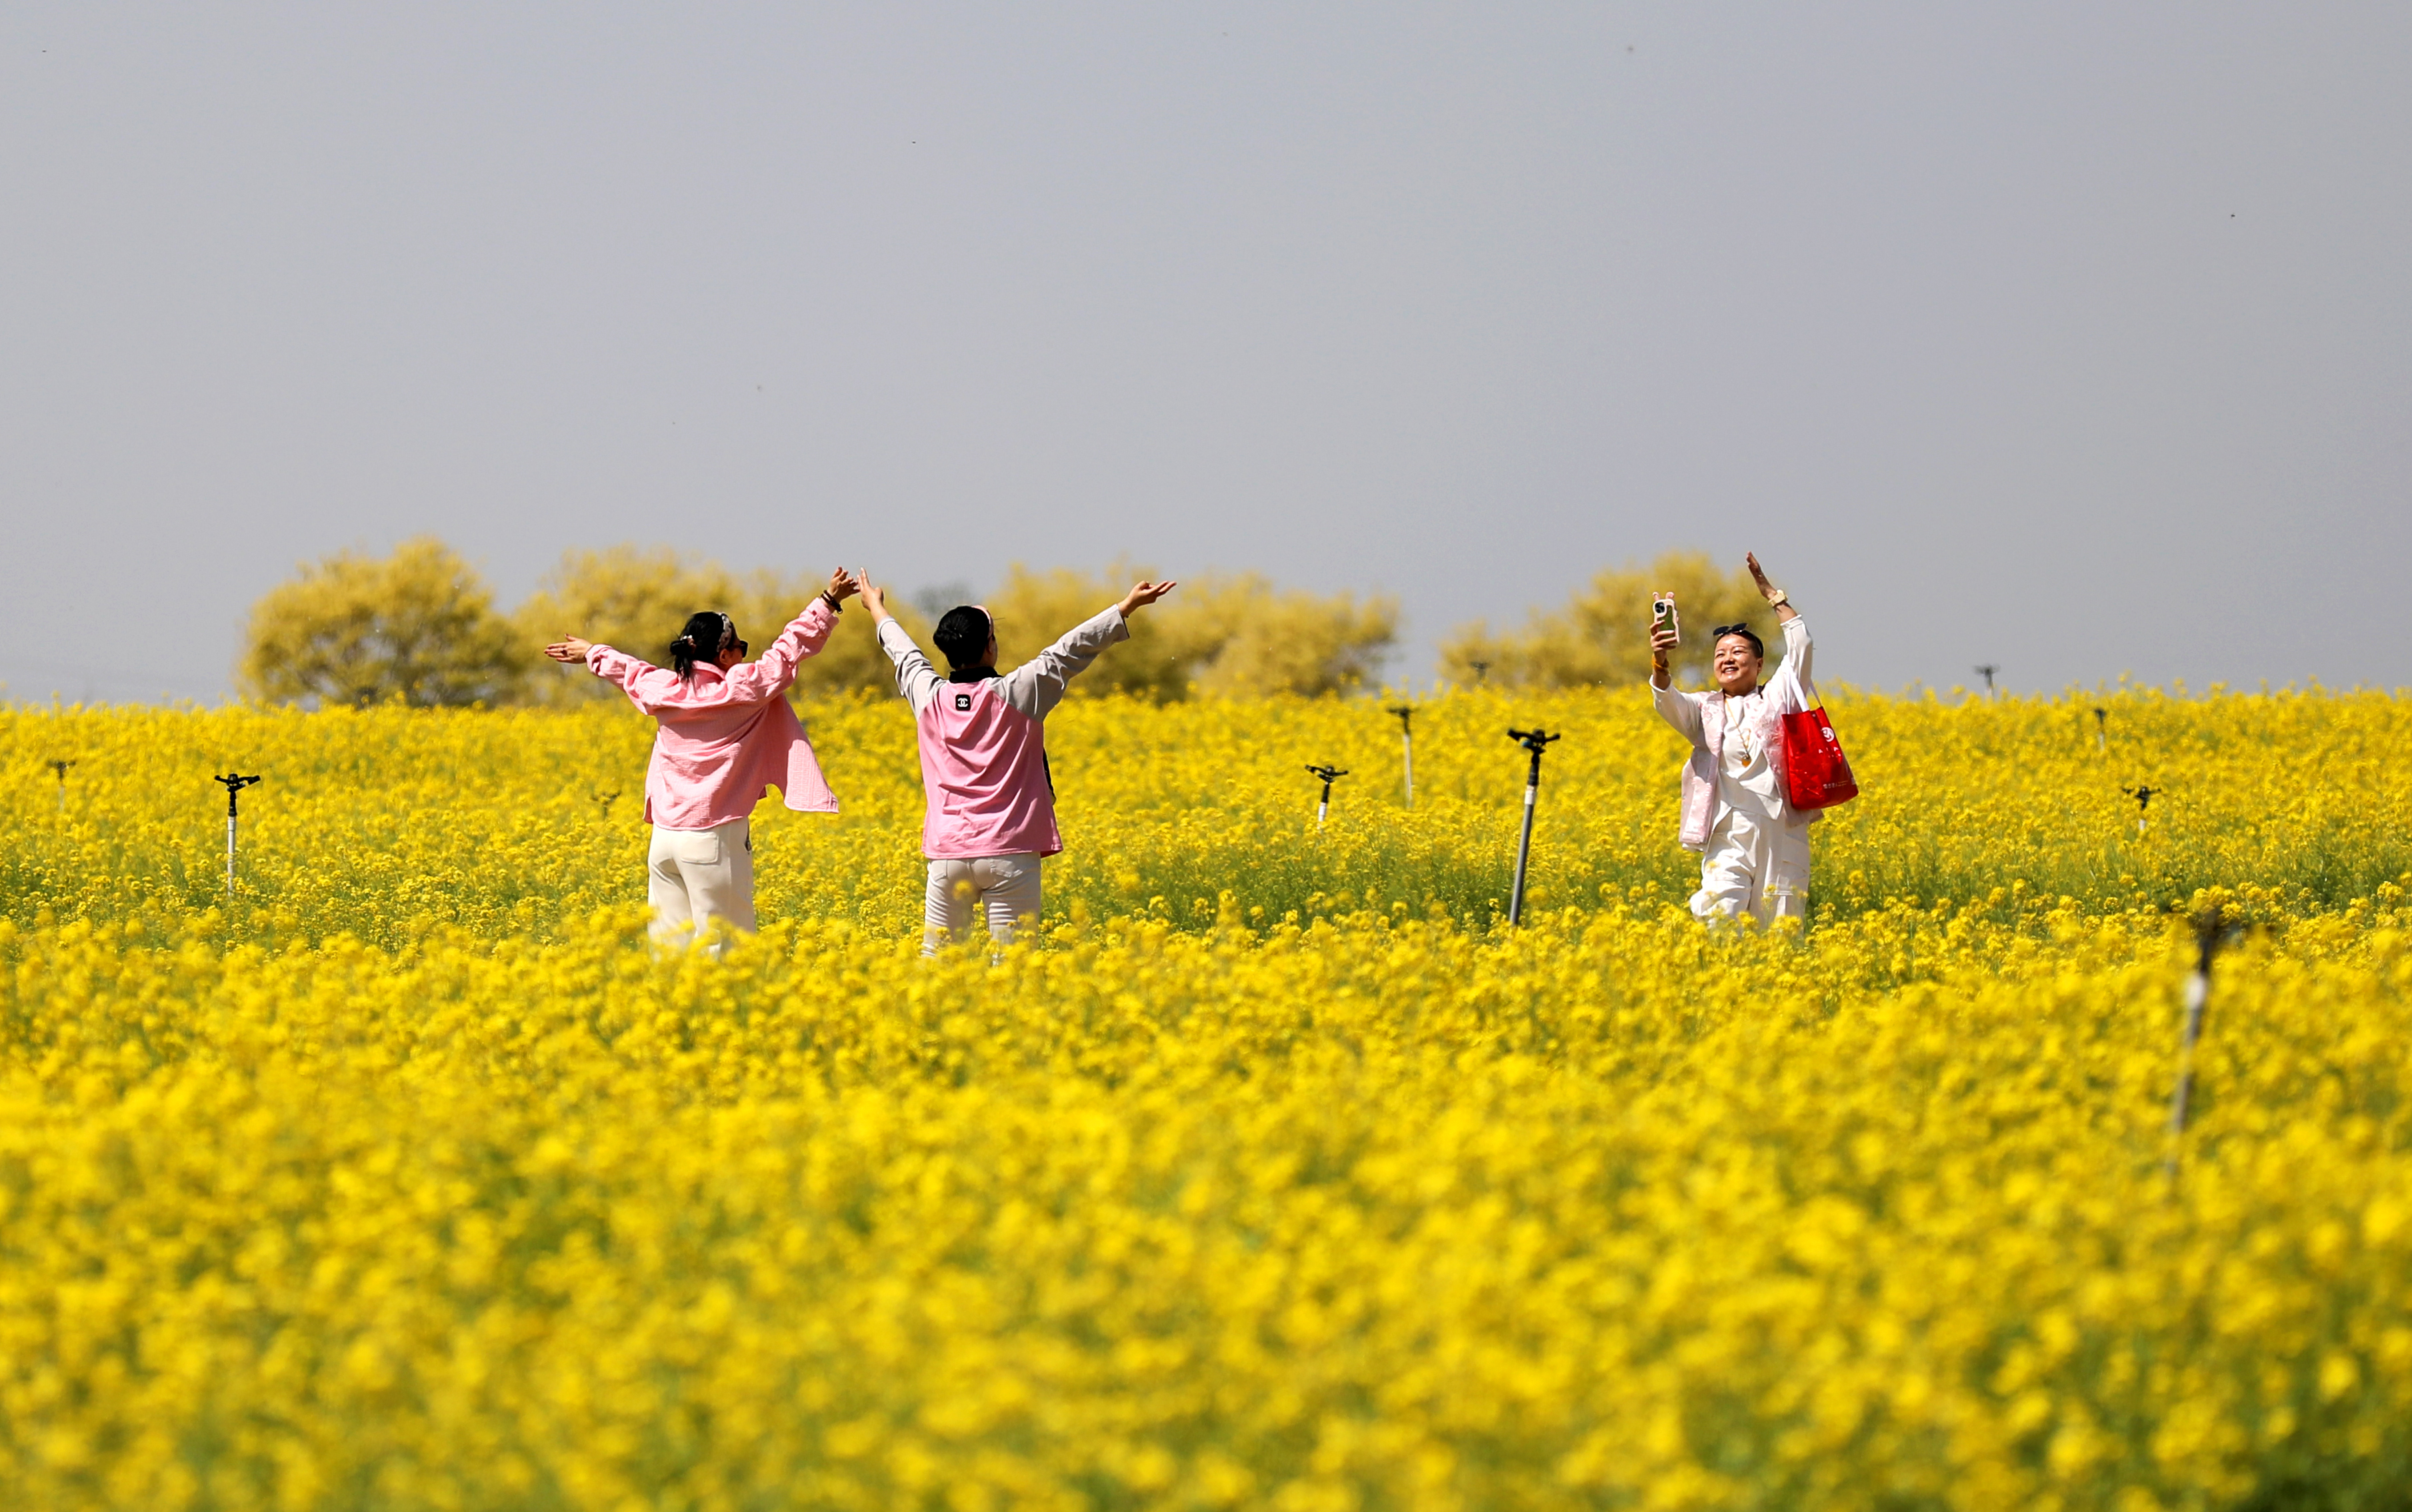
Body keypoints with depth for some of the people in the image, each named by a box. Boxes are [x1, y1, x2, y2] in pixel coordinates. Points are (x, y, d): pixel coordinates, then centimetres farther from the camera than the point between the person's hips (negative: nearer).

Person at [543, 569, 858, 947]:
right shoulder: (740, 690, -9)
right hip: (715, 838, -6)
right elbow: (791, 647, -1)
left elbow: (627, 669, 27)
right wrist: (830, 601, 12)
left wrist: (591, 653, 48)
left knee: (668, 943, 7)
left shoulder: (663, 690, 5)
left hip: (664, 838, 6)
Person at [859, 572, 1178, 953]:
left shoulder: (930, 697, 4)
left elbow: (903, 651, 23)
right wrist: (1128, 607, 1)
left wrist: (878, 610, 43)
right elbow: (1070, 650, -4)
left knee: (936, 962, 7)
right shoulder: (1015, 694, -7)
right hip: (1009, 854, -3)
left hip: (948, 853, 3)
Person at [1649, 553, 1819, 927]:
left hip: (1782, 839, 0)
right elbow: (1668, 703, -7)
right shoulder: (1704, 711, 13)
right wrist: (1659, 667, -29)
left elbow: (1801, 646, 4)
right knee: (1716, 923, -18)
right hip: (1730, 841, 0)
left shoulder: (1777, 699, 13)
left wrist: (1769, 592, 3)